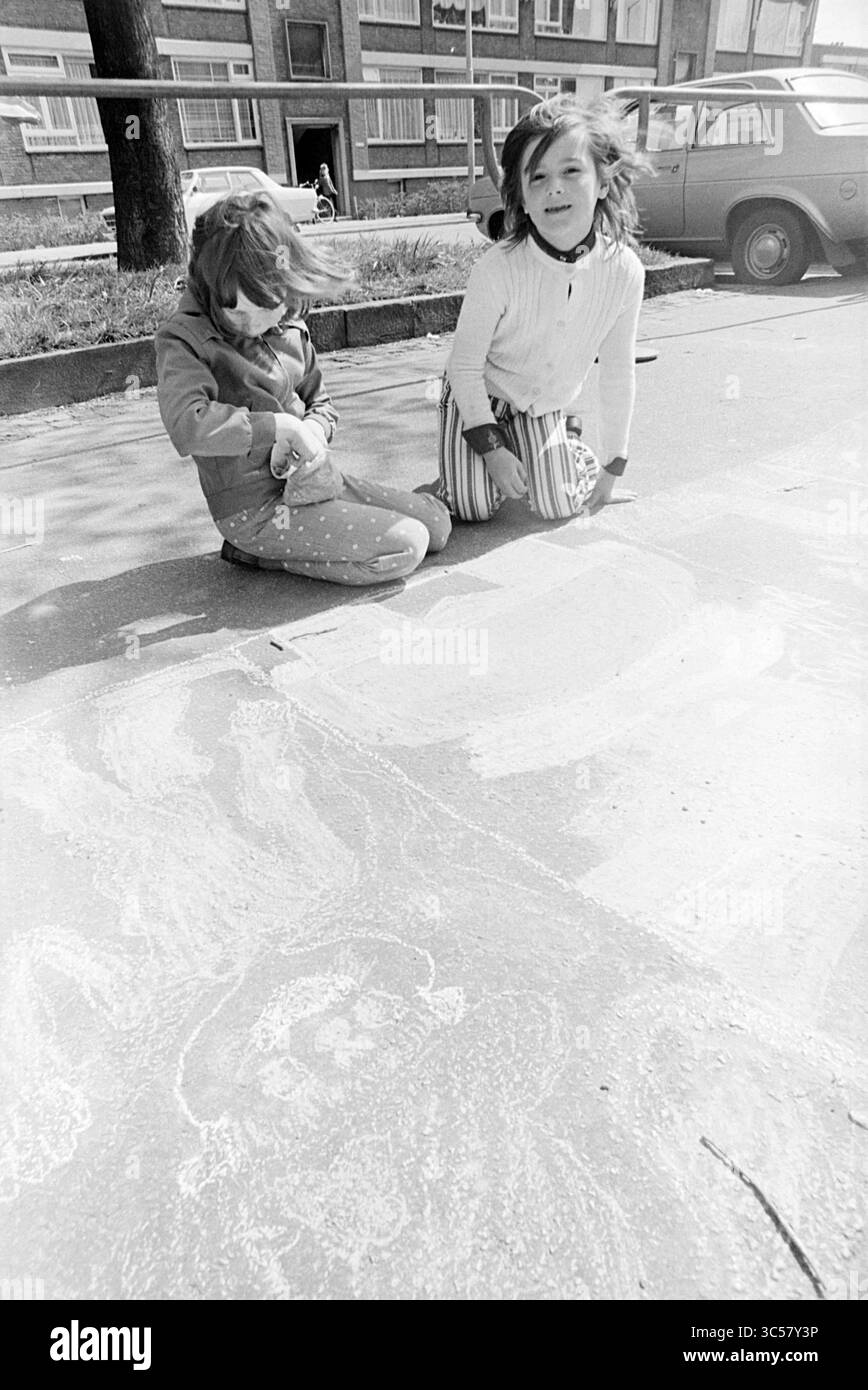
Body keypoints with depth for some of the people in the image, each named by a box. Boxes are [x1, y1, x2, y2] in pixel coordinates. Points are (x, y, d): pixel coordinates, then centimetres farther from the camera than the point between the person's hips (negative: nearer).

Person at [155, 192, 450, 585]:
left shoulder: (289, 329, 7)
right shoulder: (182, 340, -15)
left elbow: (321, 403, 17)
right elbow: (187, 425, -34)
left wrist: (313, 431, -9)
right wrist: (282, 426, -28)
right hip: (254, 505, -8)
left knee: (437, 521, 9)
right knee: (406, 547, -17)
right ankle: (255, 550, -5)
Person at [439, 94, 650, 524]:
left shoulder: (624, 270, -19)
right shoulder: (498, 268, -28)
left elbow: (618, 375, -8)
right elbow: (465, 365, -17)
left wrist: (611, 469, -4)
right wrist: (492, 448, -20)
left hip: (548, 406, 2)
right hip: (482, 395, -1)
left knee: (558, 506, -11)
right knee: (472, 508, -12)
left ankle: (572, 448, 24)